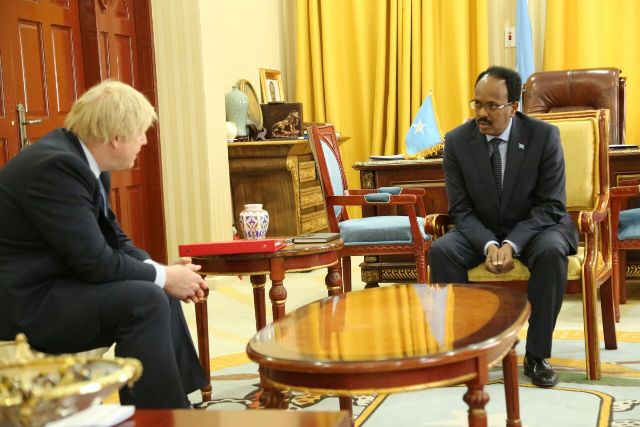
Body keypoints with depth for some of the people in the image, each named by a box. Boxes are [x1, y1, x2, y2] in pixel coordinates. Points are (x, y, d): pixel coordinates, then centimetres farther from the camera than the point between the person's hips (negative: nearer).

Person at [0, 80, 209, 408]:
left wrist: (163, 273, -5)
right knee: (145, 301, -22)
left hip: (53, 282, 11)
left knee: (162, 294, 12)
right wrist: (163, 276, -13)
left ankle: (178, 409, 18)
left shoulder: (81, 159, 5)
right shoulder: (57, 165, -24)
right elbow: (94, 261, -25)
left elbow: (112, 236, 11)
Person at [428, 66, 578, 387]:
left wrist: (512, 244, -29)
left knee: (552, 252, -35)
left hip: (535, 227, -2)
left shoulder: (544, 136, -14)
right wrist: (489, 245, -27)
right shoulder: (457, 141, -9)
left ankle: (537, 355, -21)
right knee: (440, 251, -27)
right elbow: (461, 210, -7)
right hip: (481, 231, 2)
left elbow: (550, 206, -14)